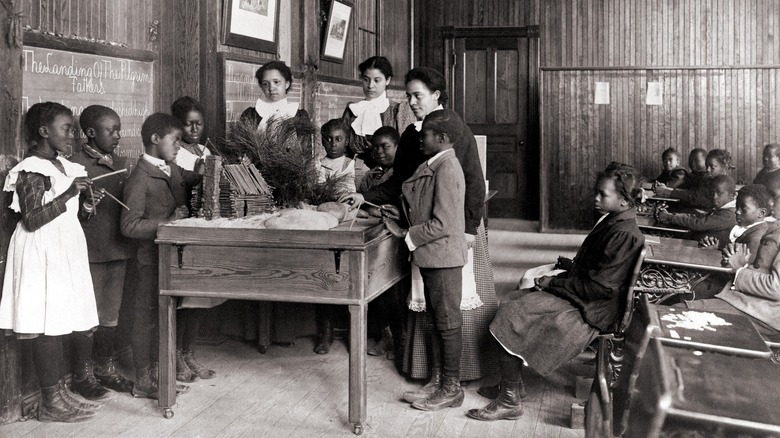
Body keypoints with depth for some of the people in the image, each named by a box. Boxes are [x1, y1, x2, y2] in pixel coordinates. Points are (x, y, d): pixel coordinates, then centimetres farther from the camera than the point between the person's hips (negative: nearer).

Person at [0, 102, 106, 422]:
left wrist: (87, 208, -1)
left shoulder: (67, 167, 13)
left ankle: (82, 377, 28)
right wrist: (68, 195, -23)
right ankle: (51, 402, 3)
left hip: (70, 251, 8)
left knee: (84, 320, 8)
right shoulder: (31, 171, -11)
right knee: (50, 326, -5)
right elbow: (31, 221, -19)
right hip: (43, 254, -8)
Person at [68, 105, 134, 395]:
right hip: (90, 252, -6)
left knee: (112, 314, 14)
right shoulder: (76, 165, -9)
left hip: (118, 249, 6)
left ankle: (106, 369, 26)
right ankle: (83, 374, 15)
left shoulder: (121, 163, 11)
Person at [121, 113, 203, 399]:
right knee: (146, 316, 2)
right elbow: (129, 226, -21)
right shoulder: (140, 179, -17)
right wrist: (167, 222, -26)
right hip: (152, 259, -8)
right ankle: (143, 382, 13)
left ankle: (156, 372, 30)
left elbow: (187, 180, 28)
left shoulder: (173, 169, 7)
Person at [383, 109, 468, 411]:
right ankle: (444, 379, 27)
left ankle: (451, 389, 11)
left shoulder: (446, 169, -19)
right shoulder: (433, 166, 12)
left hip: (443, 256, -10)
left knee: (448, 322, 0)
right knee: (437, 319, 16)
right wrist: (404, 215, 8)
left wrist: (407, 236, -15)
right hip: (433, 258, 10)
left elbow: (442, 223, -23)